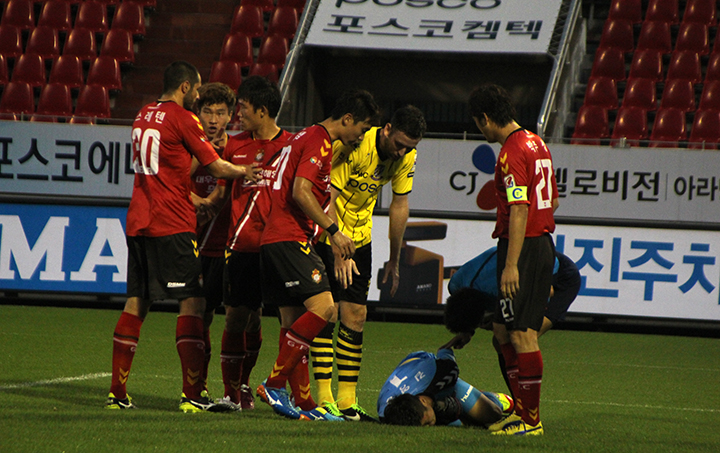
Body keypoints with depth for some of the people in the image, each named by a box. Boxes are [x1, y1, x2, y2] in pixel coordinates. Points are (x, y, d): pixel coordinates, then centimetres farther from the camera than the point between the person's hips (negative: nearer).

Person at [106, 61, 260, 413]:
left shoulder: (144, 116, 15)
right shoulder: (182, 119, -8)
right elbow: (216, 167, -6)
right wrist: (245, 171, 11)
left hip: (138, 222, 8)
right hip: (173, 225, -8)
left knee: (136, 303, 10)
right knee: (192, 302, -4)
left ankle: (118, 393, 8)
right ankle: (192, 394, -10)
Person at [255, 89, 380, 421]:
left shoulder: (307, 138, 23)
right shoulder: (319, 142, -9)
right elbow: (300, 192, -19)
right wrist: (333, 231, -15)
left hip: (275, 239, 11)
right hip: (290, 239, -11)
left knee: (294, 323, 8)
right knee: (322, 306, -18)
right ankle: (274, 384, -16)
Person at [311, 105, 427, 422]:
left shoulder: (406, 157, -6)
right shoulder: (353, 146, -26)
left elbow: (399, 205, 5)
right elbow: (329, 198, -23)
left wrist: (394, 261, 9)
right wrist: (338, 253, -27)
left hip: (360, 235, 6)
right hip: (326, 230, -6)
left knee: (356, 315, 2)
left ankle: (347, 401, 5)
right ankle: (325, 399, -10)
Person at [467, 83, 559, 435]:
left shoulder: (511, 152, -16)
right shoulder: (536, 144, 14)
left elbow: (520, 210, -22)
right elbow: (552, 201, 22)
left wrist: (511, 265, -23)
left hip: (523, 248, -10)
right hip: (543, 244, 10)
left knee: (522, 334, -6)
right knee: (503, 330, 16)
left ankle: (530, 420, -4)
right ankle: (522, 410, 18)